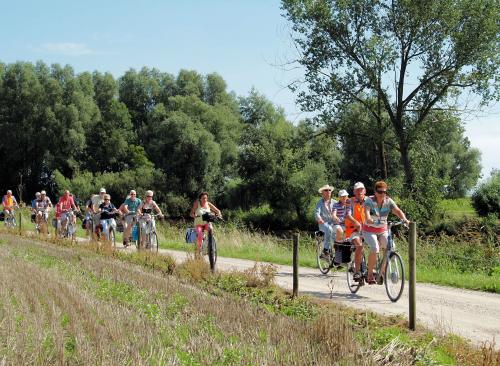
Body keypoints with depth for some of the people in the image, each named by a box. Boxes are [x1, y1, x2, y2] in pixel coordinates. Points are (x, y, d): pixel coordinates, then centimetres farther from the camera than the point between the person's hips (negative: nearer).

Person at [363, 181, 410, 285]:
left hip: (383, 231, 4)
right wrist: (368, 219, -53)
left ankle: (380, 274, 0)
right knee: (375, 250, -27)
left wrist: (404, 219, -38)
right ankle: (370, 274, -10)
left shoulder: (388, 201, -5)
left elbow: (397, 211, -19)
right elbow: (366, 211, -31)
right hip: (369, 230, -4)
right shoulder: (369, 200, -13)